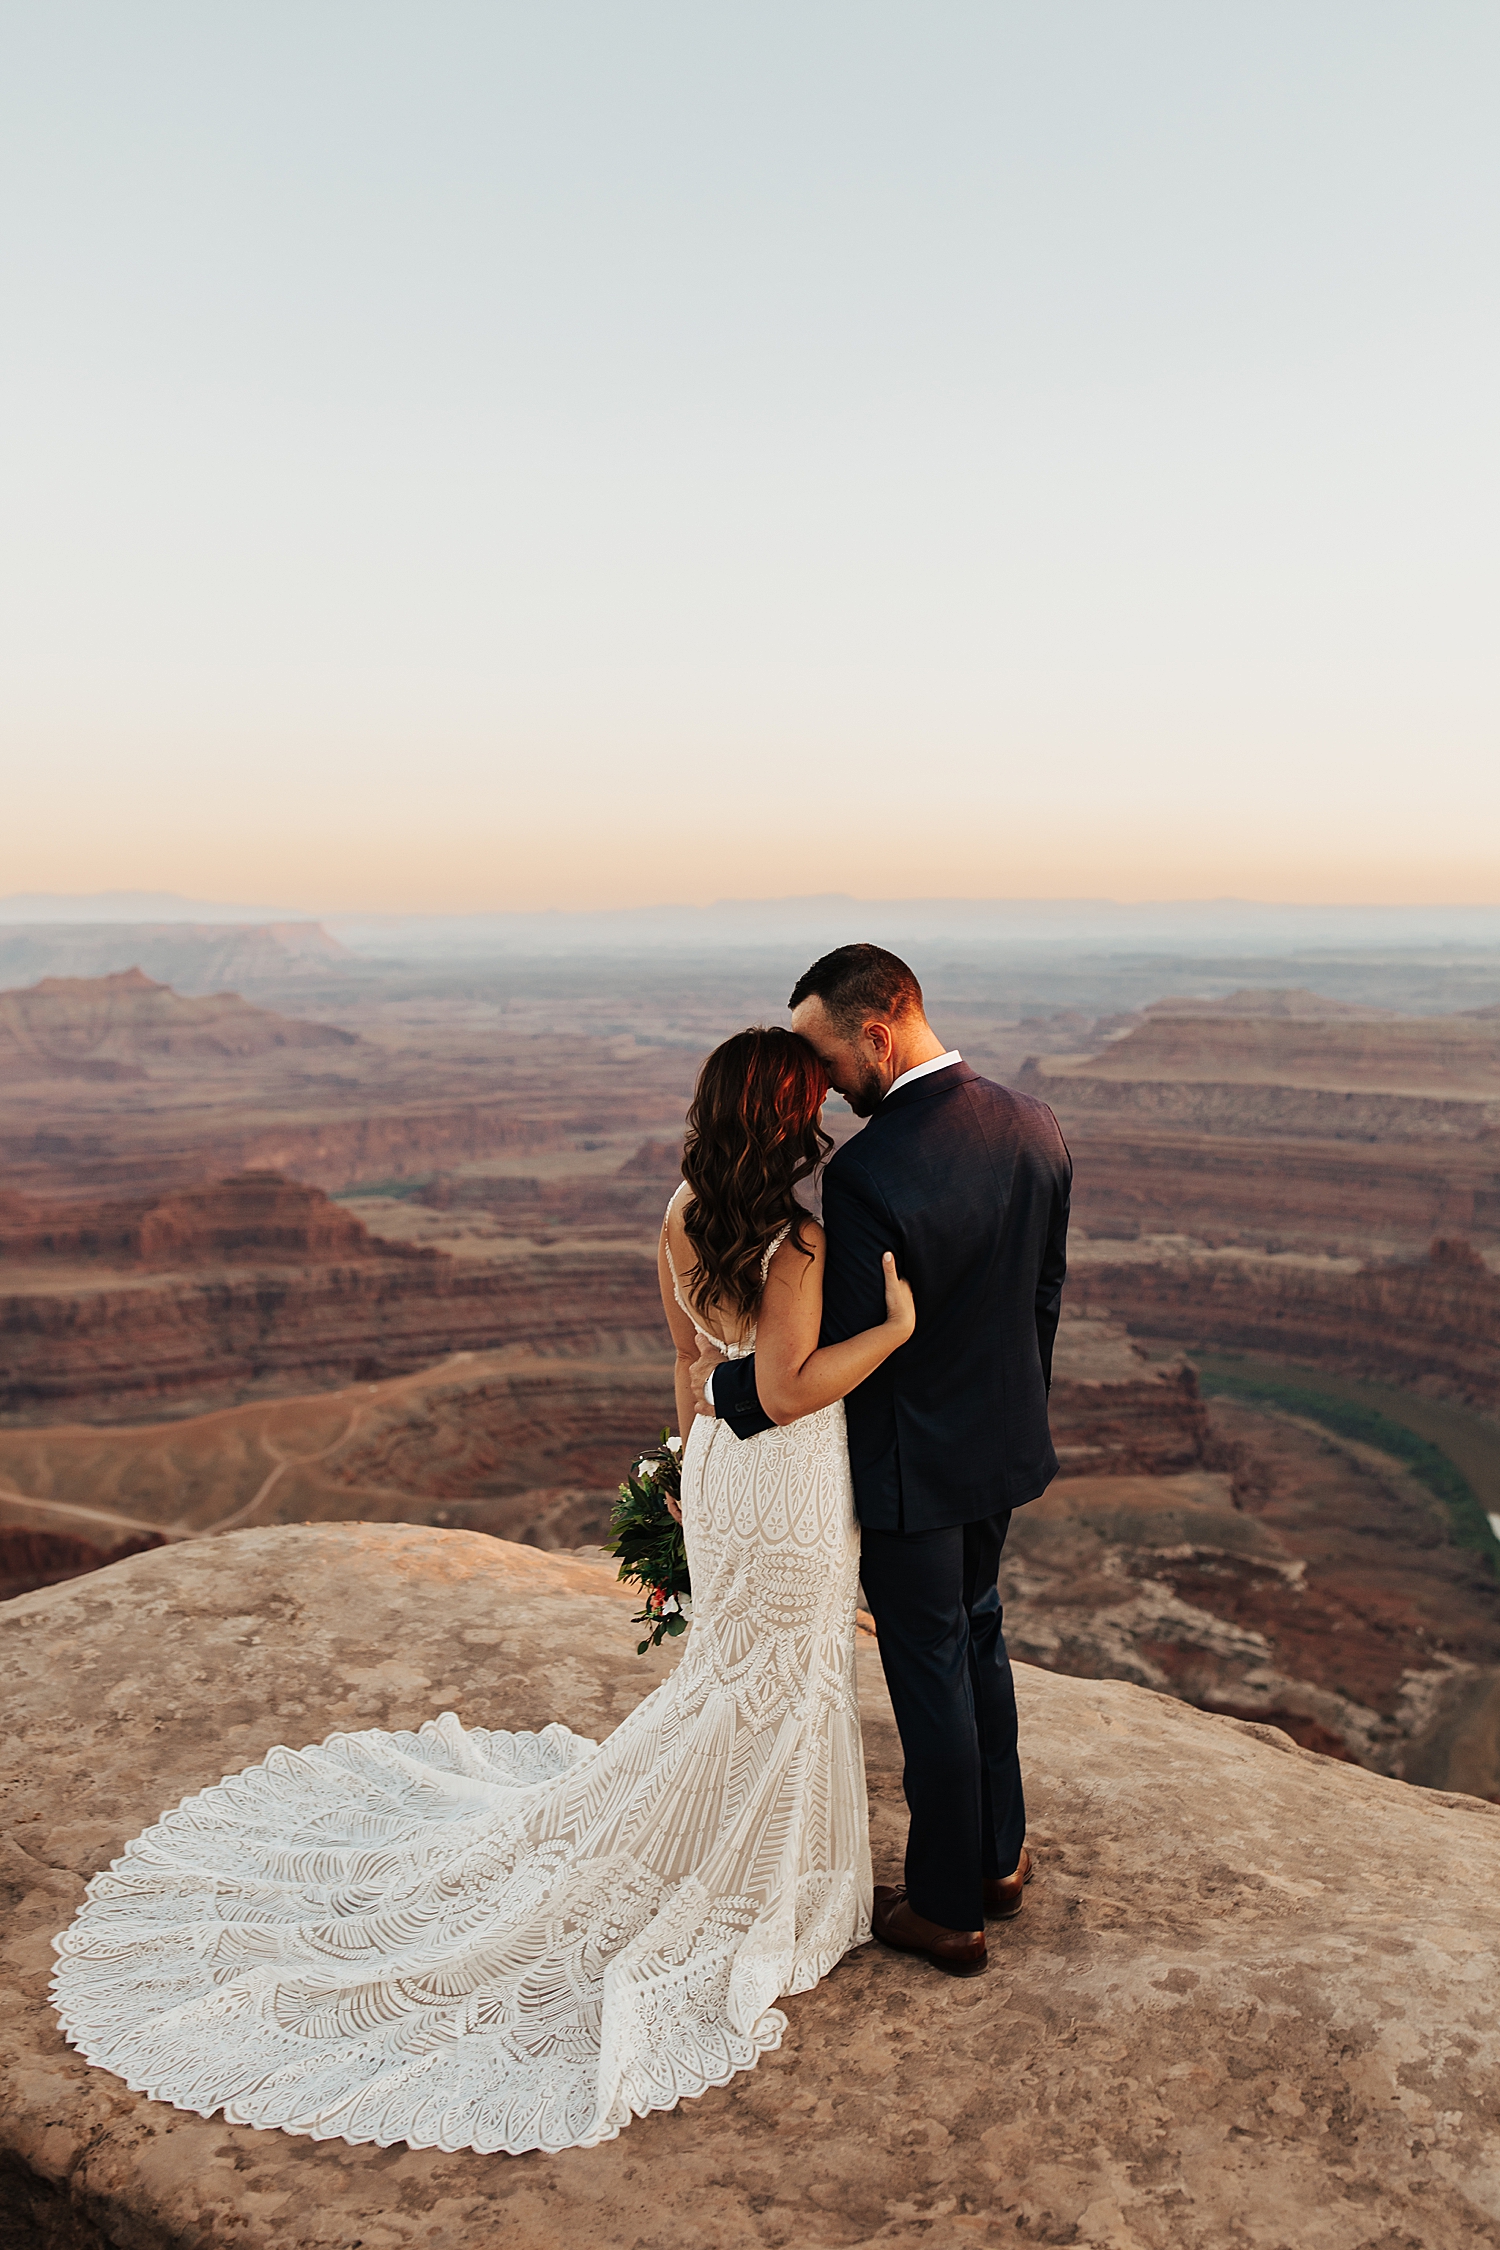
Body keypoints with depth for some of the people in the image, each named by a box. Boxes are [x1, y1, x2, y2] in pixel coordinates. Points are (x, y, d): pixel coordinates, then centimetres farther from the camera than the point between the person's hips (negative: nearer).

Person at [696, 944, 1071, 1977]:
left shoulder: (867, 1173, -31)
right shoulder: (1035, 1128, -7)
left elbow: (836, 1358, -23)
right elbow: (1045, 1293, 4)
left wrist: (719, 1383, -6)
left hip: (912, 1464, -7)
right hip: (1004, 1443, 7)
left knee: (932, 1678, 10)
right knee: (977, 1639, 26)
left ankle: (946, 1910, 31)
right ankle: (998, 1857, 43)